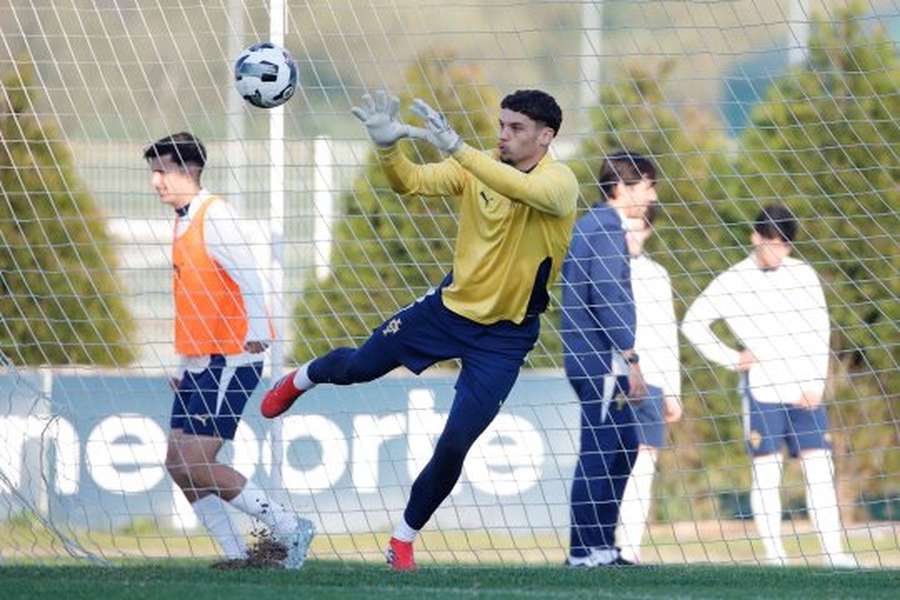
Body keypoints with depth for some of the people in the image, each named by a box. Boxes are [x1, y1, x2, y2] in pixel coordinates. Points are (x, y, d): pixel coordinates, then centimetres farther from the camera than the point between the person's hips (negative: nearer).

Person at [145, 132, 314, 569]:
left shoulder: (212, 217, -12)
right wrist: (185, 365, 22)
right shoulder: (183, 221, 16)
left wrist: (257, 333, -33)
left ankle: (288, 530, -6)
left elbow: (248, 278, -21)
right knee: (178, 464, 4)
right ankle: (237, 555, 7)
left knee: (194, 463, -14)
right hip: (200, 363, 9)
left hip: (230, 361, -9)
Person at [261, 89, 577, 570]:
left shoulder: (559, 182, -23)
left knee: (455, 444, -8)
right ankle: (301, 380, 53)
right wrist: (387, 145, -36)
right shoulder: (477, 168, -9)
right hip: (450, 307, 4)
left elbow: (527, 188, -46)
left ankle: (404, 539, 15)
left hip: (505, 335, -4)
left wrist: (455, 146, -53)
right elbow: (410, 182, -14)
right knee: (358, 366, 16)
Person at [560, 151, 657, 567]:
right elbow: (606, 296, -20)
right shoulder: (607, 228, -12)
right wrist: (631, 359, -19)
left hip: (589, 357, 10)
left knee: (624, 447, 15)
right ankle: (585, 550, -8)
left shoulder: (589, 225, 19)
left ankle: (602, 546, 16)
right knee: (599, 452, -8)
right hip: (600, 360, -10)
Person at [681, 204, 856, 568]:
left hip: (804, 391, 2)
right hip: (761, 388, -2)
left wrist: (816, 381, 1)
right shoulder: (732, 282, 1)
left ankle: (834, 551, -6)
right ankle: (774, 553, -3)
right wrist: (729, 358, 0)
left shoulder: (803, 275, 8)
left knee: (819, 468, -4)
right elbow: (693, 322, 7)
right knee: (766, 472, -4)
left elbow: (819, 330, 10)